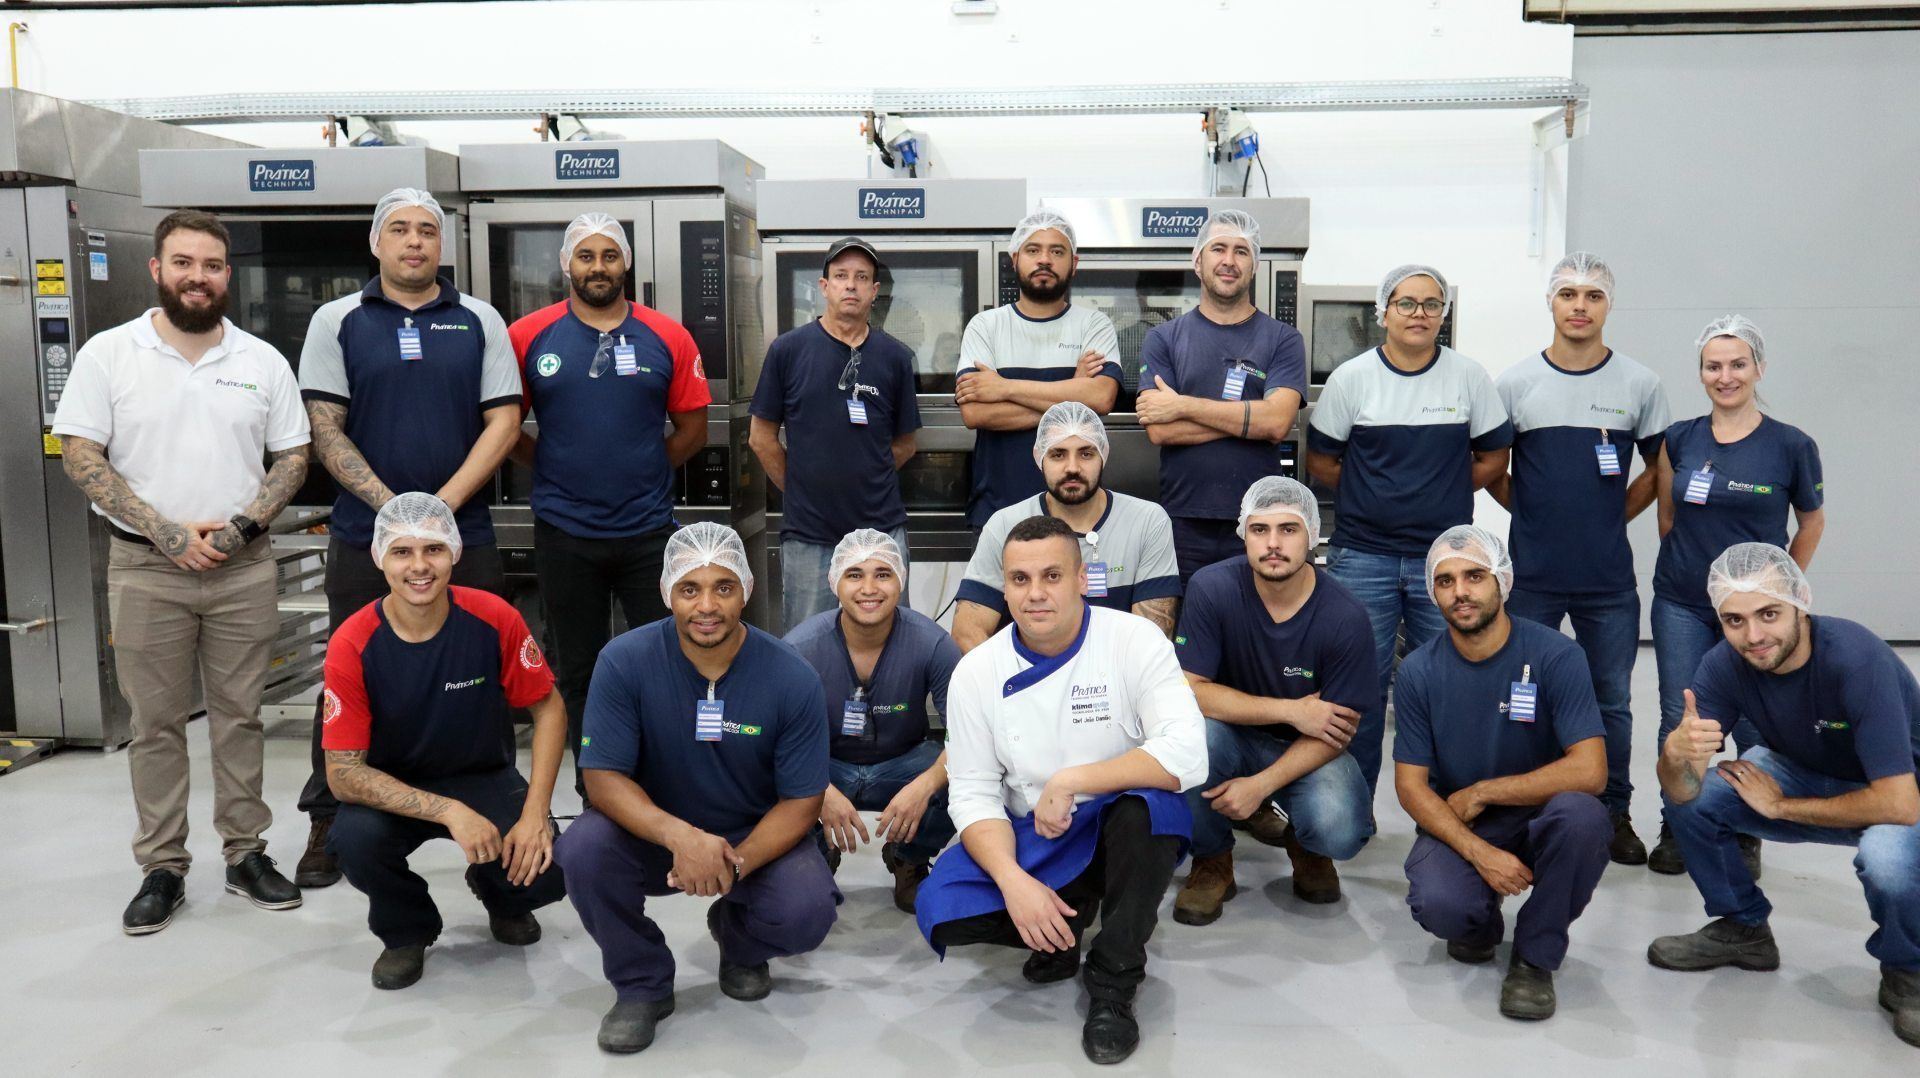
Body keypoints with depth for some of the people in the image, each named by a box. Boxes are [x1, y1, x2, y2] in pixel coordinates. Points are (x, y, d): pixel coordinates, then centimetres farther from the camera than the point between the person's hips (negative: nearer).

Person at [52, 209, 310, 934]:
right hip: (146, 569, -1)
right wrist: (167, 533, -12)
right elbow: (80, 455, -4)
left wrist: (240, 526, -9)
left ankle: (245, 853, 20)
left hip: (244, 569, 1)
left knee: (239, 716, 9)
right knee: (155, 724, 6)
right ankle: (162, 868, 17)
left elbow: (293, 458, 6)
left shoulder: (263, 361, 4)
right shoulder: (108, 353, -1)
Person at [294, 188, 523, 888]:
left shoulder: (479, 322, 7)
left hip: (465, 537, 0)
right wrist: (391, 506, -12)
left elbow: (503, 421, 0)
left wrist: (444, 503, -11)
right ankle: (328, 825, 19)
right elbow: (325, 429, -1)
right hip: (364, 536, 0)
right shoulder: (338, 322, 6)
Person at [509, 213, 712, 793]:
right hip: (564, 534, 1)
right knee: (579, 672, 12)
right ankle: (594, 794, 25)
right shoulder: (527, 337, 1)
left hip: (649, 530, 0)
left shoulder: (667, 338, 1)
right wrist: (553, 466, 0)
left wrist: (641, 472, 1)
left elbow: (692, 428, 6)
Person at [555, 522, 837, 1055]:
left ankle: (738, 940, 13)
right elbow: (603, 778, -19)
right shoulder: (624, 661, -18)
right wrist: (680, 836, -37)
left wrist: (737, 863, -31)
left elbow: (801, 802, -13)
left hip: (757, 836, 0)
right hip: (652, 831, 0)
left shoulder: (793, 678, -18)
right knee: (584, 848, -30)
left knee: (808, 913, -27)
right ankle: (642, 983, -1)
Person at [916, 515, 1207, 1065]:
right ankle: (1069, 918, 9)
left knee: (1150, 805, -37)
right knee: (939, 910, -23)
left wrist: (1069, 781, -30)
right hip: (1030, 839, 3)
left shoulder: (1135, 640, -16)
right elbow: (973, 793, -7)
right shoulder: (977, 671, -7)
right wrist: (1012, 880, -25)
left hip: (1123, 832, -2)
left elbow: (1186, 756, -27)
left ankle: (1112, 983, -14)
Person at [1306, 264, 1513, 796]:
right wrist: (1371, 496, 2)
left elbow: (1494, 456, 11)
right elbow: (1320, 459, 6)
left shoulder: (1469, 377, 4)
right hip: (1362, 556, -1)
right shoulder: (1351, 378, 2)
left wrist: (1444, 494, 3)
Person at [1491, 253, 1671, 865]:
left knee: (1611, 701, 10)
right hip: (1532, 576, 0)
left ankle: (1615, 813, 25)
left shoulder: (1639, 385, 2)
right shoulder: (1515, 383, 0)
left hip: (1609, 578, 1)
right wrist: (1532, 514, 3)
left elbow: (1660, 467, 12)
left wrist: (1615, 514, 4)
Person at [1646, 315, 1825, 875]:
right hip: (1682, 606, 2)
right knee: (1680, 723, 6)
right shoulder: (1679, 440, 1)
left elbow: (1811, 521, 8)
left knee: (1754, 729, 1)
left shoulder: (1792, 446, -6)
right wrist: (1692, 564, 10)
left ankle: (1746, 837, 21)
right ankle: (1675, 831, 22)